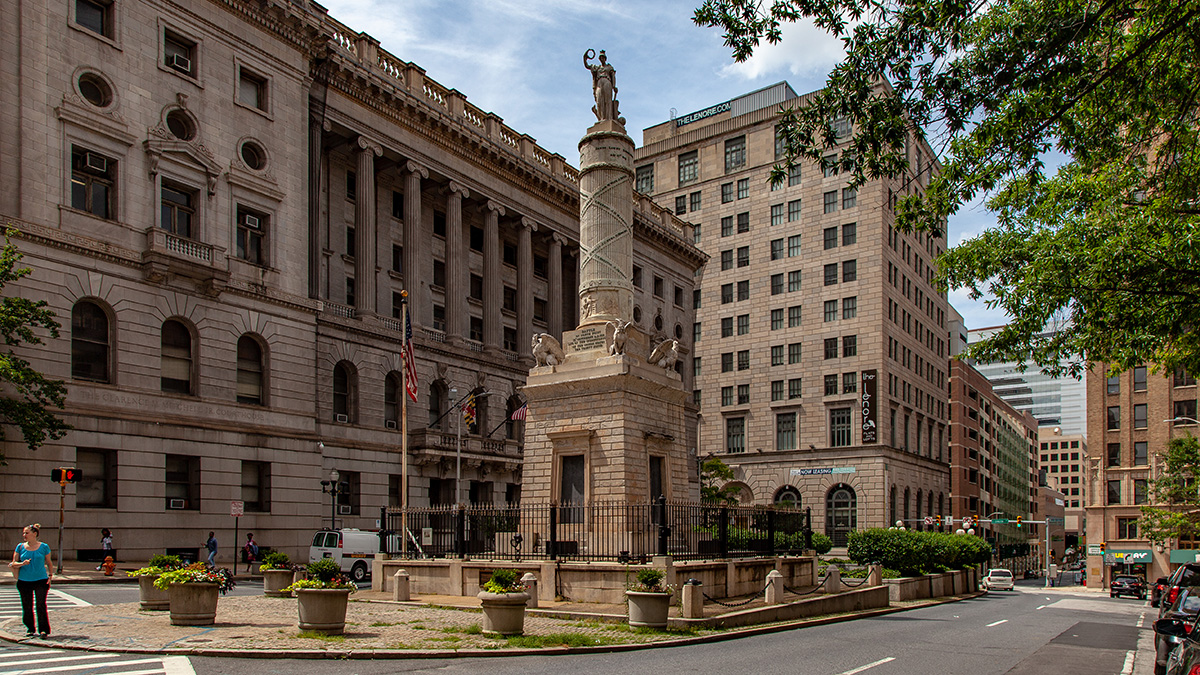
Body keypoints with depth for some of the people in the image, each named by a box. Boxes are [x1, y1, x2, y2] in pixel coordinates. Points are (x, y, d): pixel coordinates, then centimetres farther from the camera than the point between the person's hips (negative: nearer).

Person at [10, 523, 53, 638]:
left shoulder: (44, 547, 3)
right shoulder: (20, 547, 5)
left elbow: (49, 563, 12)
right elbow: (13, 563, 7)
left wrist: (50, 575, 0)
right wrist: (22, 564, -14)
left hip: (41, 580, -2)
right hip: (24, 581, 2)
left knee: (41, 605, -9)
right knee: (26, 607, 6)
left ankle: (43, 629, -4)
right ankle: (30, 629, 20)